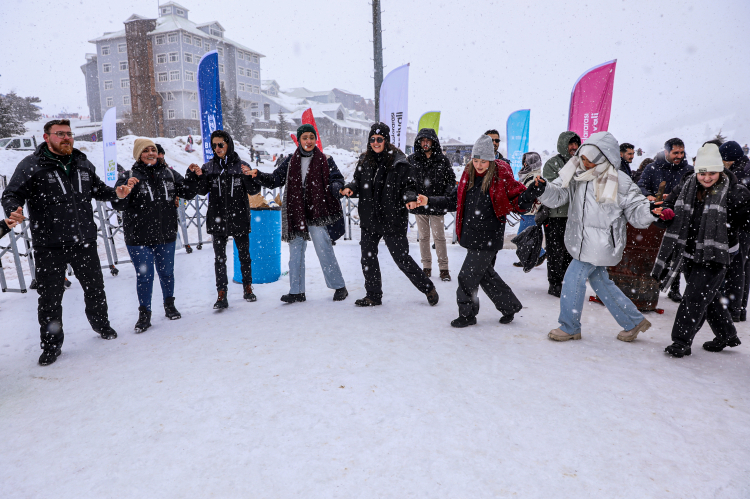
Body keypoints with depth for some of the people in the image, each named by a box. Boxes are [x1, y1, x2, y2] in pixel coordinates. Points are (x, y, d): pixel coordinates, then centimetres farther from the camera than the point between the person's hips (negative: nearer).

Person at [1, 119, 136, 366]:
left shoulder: (83, 163, 10)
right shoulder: (31, 165, -5)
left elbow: (97, 188, 21)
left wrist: (116, 193, 1)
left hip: (84, 241, 4)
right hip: (49, 246, -3)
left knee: (95, 287, 16)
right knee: (50, 296, 5)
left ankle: (101, 323, 39)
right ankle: (51, 343, 21)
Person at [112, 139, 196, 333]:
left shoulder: (169, 174, 5)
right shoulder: (129, 177, -5)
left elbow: (188, 193, 11)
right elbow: (118, 205, -13)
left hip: (166, 236, 3)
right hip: (139, 238, -3)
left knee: (167, 272, 14)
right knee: (144, 275, 0)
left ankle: (169, 305, 34)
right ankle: (144, 314, 15)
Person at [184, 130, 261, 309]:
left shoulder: (241, 165, 1)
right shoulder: (209, 167, 5)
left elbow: (254, 191, -2)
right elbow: (202, 190, 0)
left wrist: (249, 176, -19)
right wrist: (196, 176, -16)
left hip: (240, 219, -1)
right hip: (217, 219, 1)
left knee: (244, 255, 10)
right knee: (219, 258, 2)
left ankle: (248, 288, 26)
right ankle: (221, 295, 6)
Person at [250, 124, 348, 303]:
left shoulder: (325, 161, 4)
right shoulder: (291, 161, 11)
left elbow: (337, 179, 2)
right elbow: (275, 179, 11)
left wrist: (336, 187, -20)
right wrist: (258, 175, -6)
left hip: (317, 213, -3)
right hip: (295, 213, 4)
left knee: (324, 249, -7)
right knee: (296, 253, 7)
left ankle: (339, 287, 7)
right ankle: (296, 291, 17)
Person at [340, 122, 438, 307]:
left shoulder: (399, 162, -7)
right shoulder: (364, 161, 7)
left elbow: (410, 185, -4)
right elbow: (358, 182, 15)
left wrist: (410, 198, -24)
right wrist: (349, 188, -6)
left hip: (393, 218, -5)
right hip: (369, 219, 6)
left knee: (402, 258, 0)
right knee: (368, 258, 10)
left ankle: (428, 288, 21)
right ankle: (373, 296, 26)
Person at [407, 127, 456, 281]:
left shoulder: (443, 160, 2)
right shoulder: (412, 159, 5)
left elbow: (451, 180, 6)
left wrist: (446, 197, -7)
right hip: (419, 205, 2)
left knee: (439, 237, 1)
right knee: (423, 237, 9)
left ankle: (444, 268, 9)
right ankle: (426, 267, 19)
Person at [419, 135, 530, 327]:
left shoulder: (501, 176, -9)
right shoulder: (468, 174, 8)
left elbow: (518, 202, -7)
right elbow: (454, 200, 14)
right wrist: (429, 200, 7)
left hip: (488, 239, -6)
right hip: (471, 235, 6)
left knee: (467, 276, -2)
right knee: (486, 274, 16)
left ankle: (467, 314, 19)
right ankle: (510, 306, 35)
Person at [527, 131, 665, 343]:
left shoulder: (620, 182, -11)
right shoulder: (576, 174, 1)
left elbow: (635, 212, -7)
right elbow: (558, 195, -2)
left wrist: (649, 211, -28)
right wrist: (544, 189, -23)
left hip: (600, 243, -6)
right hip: (582, 240, 7)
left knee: (573, 278, -7)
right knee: (599, 280, 17)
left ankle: (569, 327, 13)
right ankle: (634, 322, 35)